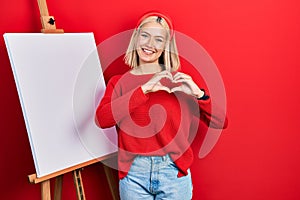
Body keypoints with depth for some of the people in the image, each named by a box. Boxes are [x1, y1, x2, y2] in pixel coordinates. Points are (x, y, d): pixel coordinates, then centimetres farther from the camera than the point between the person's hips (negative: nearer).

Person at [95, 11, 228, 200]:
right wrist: (144, 89, -20)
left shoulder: (178, 80, 1)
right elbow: (102, 119, -16)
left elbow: (221, 122, -2)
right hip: (134, 173, 0)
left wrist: (198, 93, -18)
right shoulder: (119, 82, 3)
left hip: (174, 173, 0)